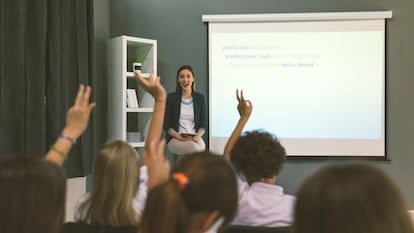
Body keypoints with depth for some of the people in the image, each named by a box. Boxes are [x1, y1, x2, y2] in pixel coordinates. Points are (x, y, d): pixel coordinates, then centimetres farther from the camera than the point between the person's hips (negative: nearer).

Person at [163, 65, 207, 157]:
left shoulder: (200, 98, 12)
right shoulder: (171, 97, 7)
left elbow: (203, 124, 9)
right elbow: (166, 124, 3)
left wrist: (198, 136, -12)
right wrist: (179, 136, -14)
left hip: (195, 139, 2)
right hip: (175, 139, -2)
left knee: (200, 146, -35)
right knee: (194, 147, -35)